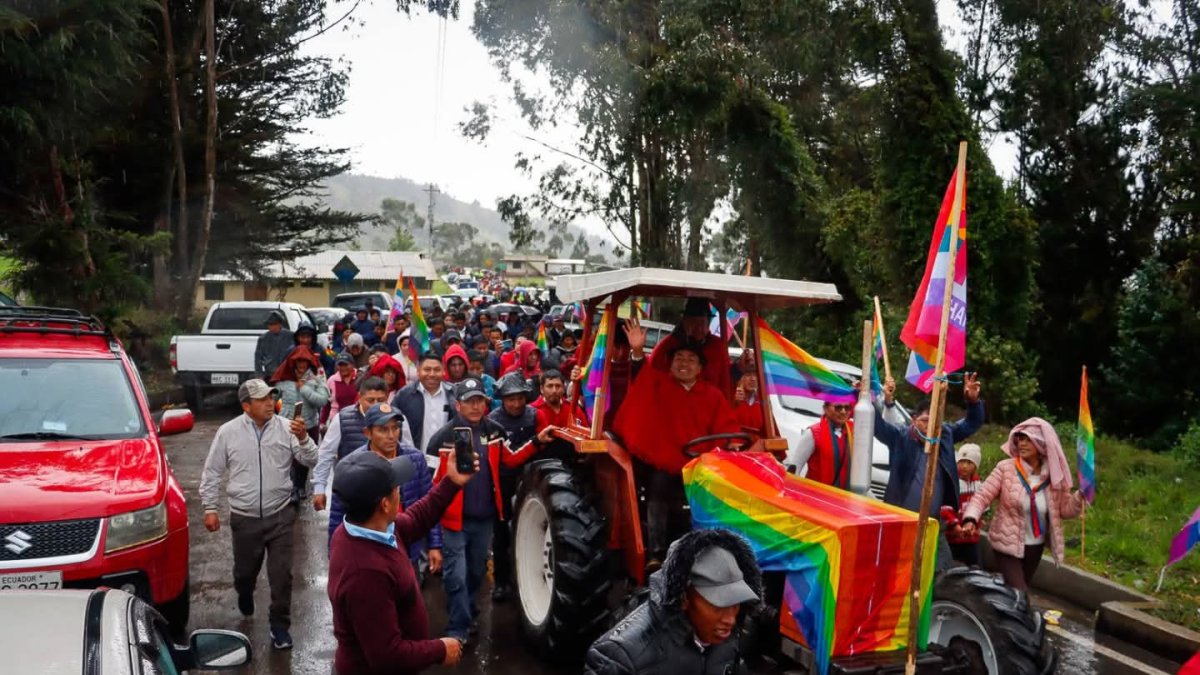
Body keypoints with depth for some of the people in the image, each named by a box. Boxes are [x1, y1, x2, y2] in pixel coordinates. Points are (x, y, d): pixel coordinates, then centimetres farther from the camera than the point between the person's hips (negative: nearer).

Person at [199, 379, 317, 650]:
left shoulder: (287, 428, -6)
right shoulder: (228, 432, -5)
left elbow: (311, 461, -8)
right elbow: (212, 473, 3)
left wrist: (303, 438, -26)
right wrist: (210, 508, 2)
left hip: (280, 515, -1)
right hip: (244, 518, 1)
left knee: (281, 574, -1)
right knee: (245, 570, 18)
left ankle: (279, 626, 14)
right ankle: (244, 596, 52)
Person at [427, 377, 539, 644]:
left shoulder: (494, 432, 0)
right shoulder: (444, 437, -15)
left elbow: (511, 460, 13)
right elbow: (433, 480, -13)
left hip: (484, 517, 5)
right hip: (455, 518, -5)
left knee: (477, 572, 21)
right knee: (456, 576, -4)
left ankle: (465, 613, 42)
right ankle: (458, 628, 10)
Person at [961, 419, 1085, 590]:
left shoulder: (1053, 476, -5)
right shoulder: (1006, 468, -14)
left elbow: (1065, 510, 4)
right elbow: (982, 496, -15)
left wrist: (1081, 495, -15)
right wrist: (971, 518, -33)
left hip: (1035, 547, 4)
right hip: (1008, 544, -4)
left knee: (1020, 592, 21)